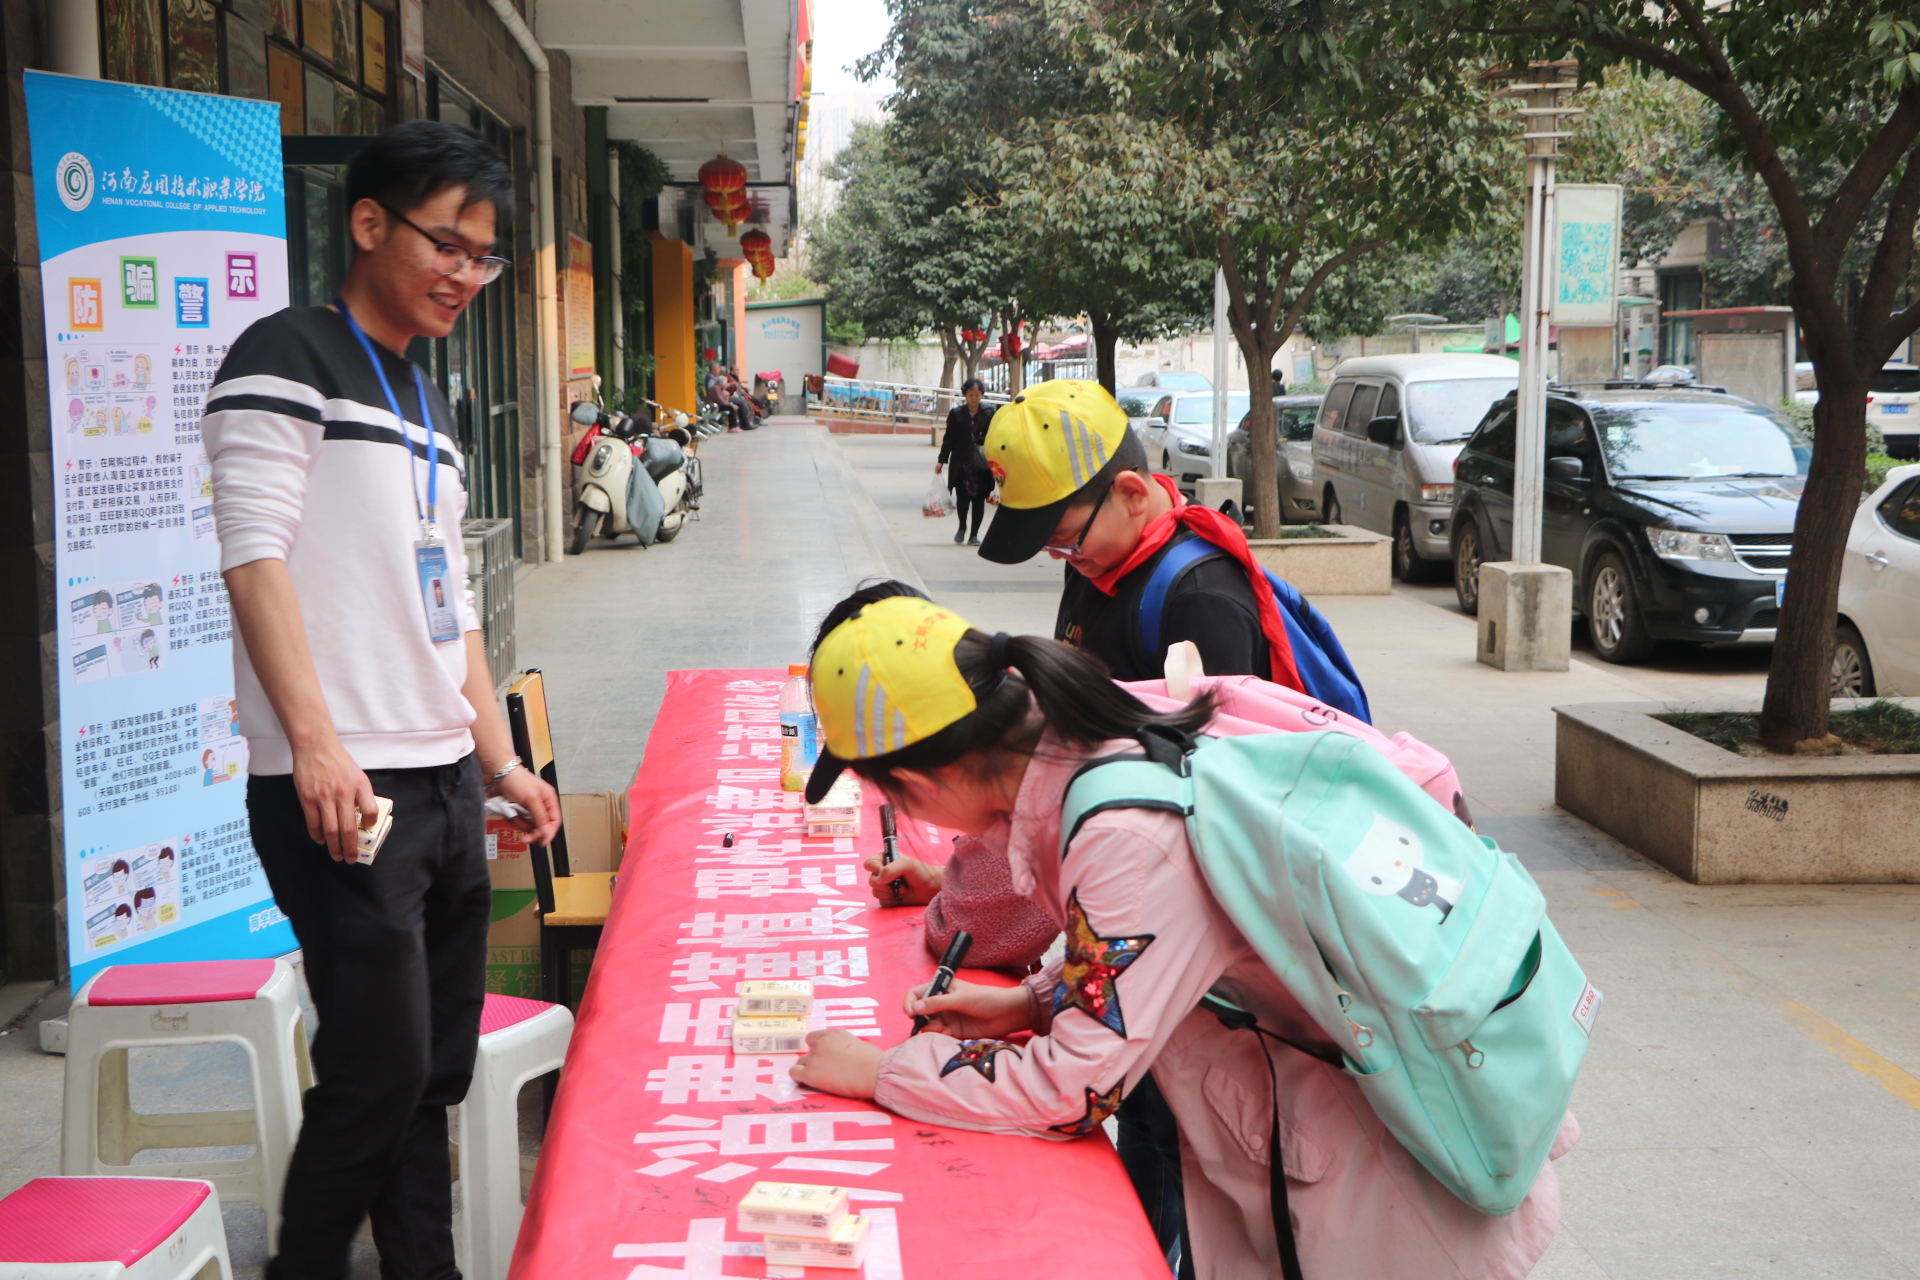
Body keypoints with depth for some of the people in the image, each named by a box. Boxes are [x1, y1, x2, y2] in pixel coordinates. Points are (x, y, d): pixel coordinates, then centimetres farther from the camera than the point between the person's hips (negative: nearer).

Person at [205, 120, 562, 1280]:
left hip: (446, 789, 8)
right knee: (380, 1073, -7)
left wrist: (501, 761, 18)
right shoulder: (288, 357, -4)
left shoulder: (432, 409, 21)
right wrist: (316, 741, -23)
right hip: (345, 795, -8)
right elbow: (255, 557, -14)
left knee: (437, 1071, 12)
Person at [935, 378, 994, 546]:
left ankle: (974, 534, 11)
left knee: (979, 499, 1)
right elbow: (949, 438, 5)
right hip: (961, 463, -1)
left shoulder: (988, 414, 5)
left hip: (981, 464, 1)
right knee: (962, 497, -8)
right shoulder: (956, 414, 4)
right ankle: (962, 527, 18)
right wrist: (942, 460, 1)